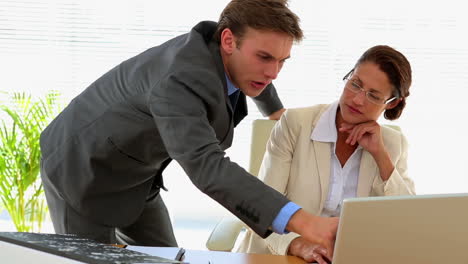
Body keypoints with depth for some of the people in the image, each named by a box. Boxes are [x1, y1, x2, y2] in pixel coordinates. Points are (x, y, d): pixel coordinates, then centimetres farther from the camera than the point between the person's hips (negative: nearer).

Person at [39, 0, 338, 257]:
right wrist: (303, 221, -64)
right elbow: (206, 167, -55)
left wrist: (275, 110, 27)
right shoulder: (179, 82, -39)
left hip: (134, 174, 8)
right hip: (83, 170, -8)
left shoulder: (224, 49, -12)